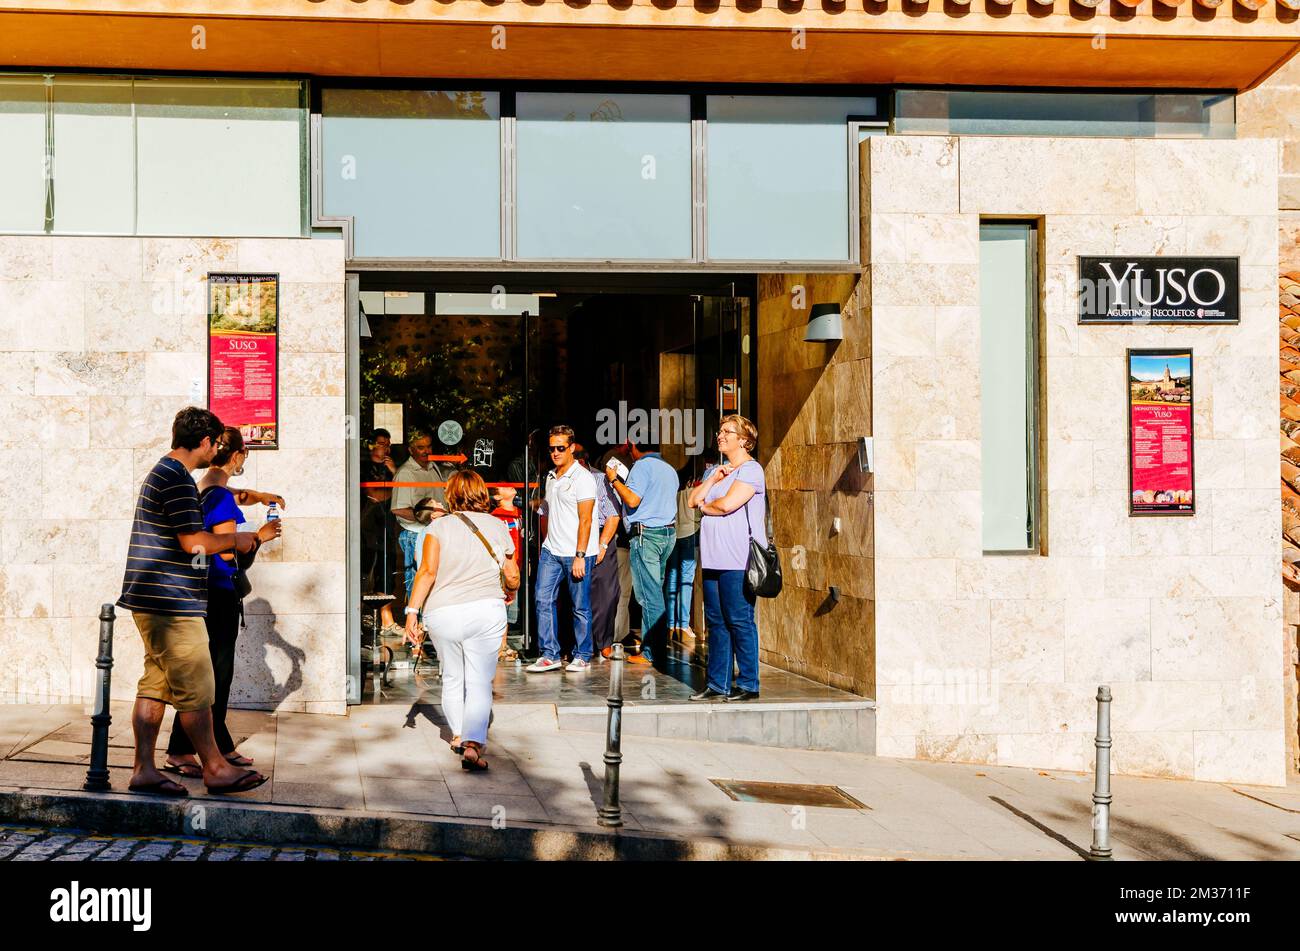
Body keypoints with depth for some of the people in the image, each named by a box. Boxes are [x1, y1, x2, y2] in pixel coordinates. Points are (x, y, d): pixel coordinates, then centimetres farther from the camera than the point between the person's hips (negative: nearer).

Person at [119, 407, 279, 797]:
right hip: (172, 603, -10)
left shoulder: (162, 473, 20)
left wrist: (254, 536, 30)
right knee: (196, 690, -3)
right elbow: (194, 542, -21)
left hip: (152, 601, 11)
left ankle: (144, 770, 11)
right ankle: (215, 768, 5)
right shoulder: (178, 479, -15)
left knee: (156, 685, 10)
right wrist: (236, 539, -3)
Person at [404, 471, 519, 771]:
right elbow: (513, 578, 12)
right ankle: (473, 744, -15)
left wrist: (412, 611, -10)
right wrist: (508, 593, 33)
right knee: (480, 682, 1)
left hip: (442, 613, 0)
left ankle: (458, 734, 35)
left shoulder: (438, 526, 2)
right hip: (486, 610, 0)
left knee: (453, 678, 20)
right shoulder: (497, 527, 8)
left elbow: (428, 571, -10)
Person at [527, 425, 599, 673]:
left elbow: (585, 520, -13)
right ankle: (550, 655, 5)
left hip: (576, 553, -7)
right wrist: (545, 546, 16)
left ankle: (582, 656, 12)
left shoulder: (582, 478, -9)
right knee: (543, 600, -1)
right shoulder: (550, 477, 14)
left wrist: (579, 556, -18)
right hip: (551, 551, 7)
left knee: (580, 606, 2)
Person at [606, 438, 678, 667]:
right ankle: (660, 644, 18)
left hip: (646, 534, -8)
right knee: (655, 591, 15)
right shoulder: (669, 469, 17)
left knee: (649, 595, -6)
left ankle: (650, 654, -5)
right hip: (668, 532, 8)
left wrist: (614, 480, -5)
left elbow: (633, 500, -18)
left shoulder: (642, 465, -9)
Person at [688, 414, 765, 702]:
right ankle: (718, 684, 15)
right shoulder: (715, 470, 21)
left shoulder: (750, 470, -6)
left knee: (739, 621, -6)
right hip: (713, 558, 8)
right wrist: (713, 479, -2)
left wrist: (704, 506, 2)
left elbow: (727, 504, -16)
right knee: (716, 622, 10)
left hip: (738, 560, -8)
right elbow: (694, 499, 11)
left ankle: (748, 684, 0)